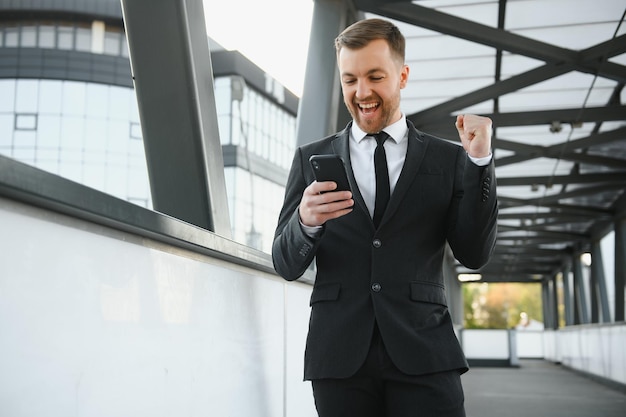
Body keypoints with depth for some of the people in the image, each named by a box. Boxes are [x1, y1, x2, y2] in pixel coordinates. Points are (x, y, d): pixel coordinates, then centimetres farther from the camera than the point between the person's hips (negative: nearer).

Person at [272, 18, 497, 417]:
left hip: (424, 355, -1)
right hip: (340, 357, 1)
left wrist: (480, 161, -7)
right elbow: (286, 266, 5)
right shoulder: (311, 159, 8)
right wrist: (305, 222, -17)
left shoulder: (449, 159, 6)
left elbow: (474, 256, 1)